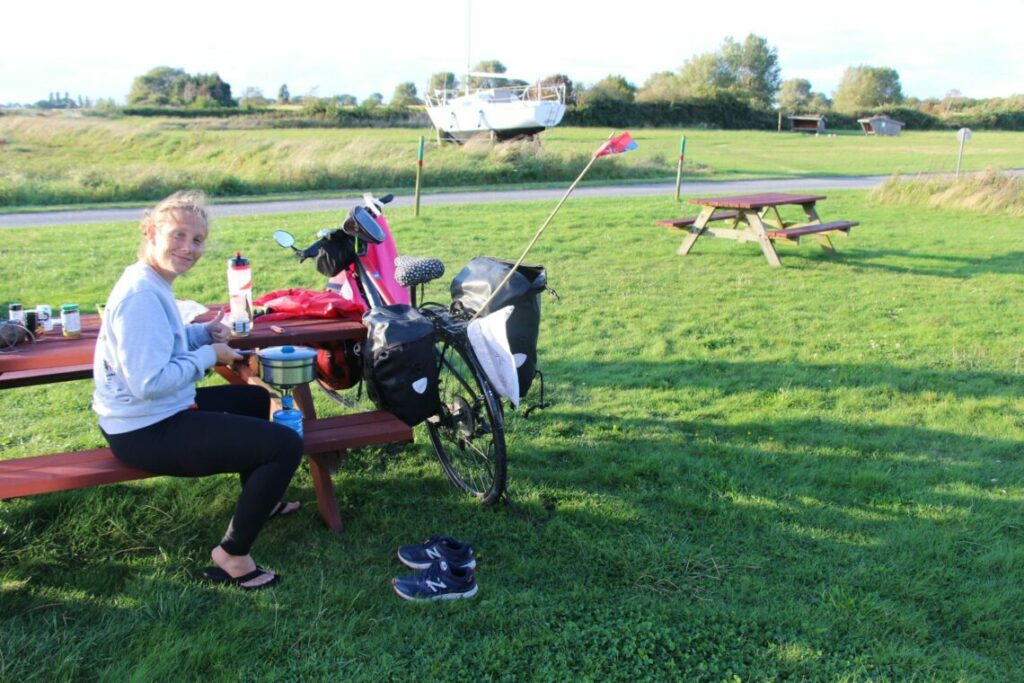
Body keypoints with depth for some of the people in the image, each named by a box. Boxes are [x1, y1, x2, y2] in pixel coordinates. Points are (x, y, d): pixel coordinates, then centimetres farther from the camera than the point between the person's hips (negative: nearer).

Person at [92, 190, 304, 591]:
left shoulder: (151, 283, 7)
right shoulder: (142, 295, -25)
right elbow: (148, 383, -30)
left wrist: (204, 332, 4)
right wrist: (208, 355, -17)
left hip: (161, 413, 11)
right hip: (147, 433, -11)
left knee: (257, 399, 32)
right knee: (286, 446, -19)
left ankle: (258, 499, 49)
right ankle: (231, 556, -3)